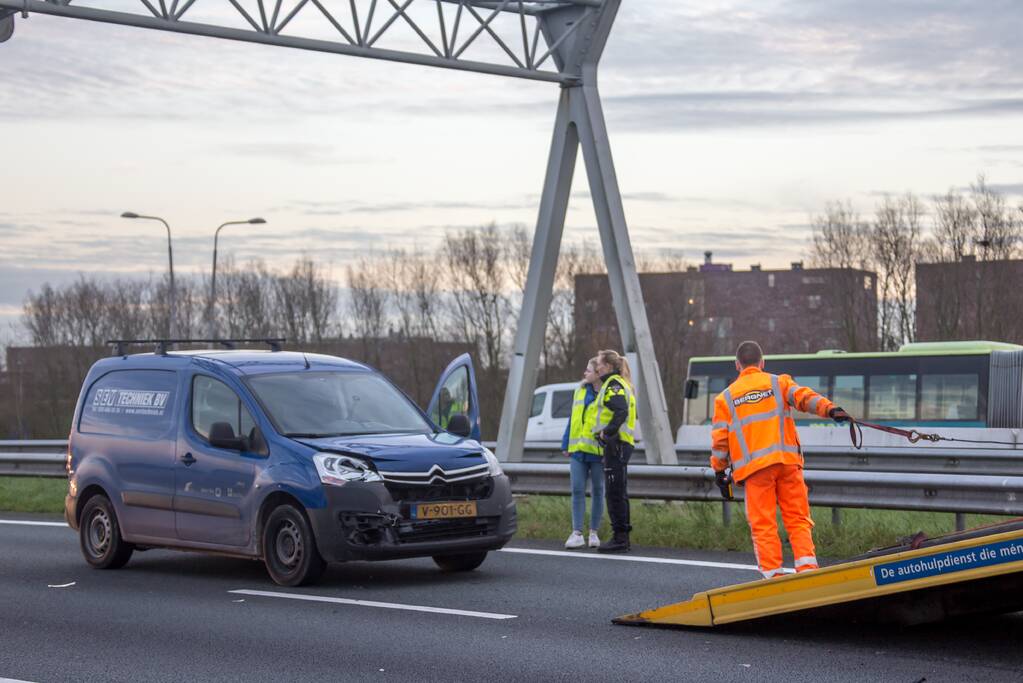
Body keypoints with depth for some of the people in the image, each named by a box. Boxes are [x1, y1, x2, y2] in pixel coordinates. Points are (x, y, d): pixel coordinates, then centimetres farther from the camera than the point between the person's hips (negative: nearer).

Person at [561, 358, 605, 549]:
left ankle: (594, 533, 15)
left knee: (597, 492, 7)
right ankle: (577, 533, -1)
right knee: (577, 491, -1)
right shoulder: (580, 391, 11)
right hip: (578, 450, 5)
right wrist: (566, 445, 13)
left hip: (598, 452, -5)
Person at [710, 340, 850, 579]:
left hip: (754, 467, 0)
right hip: (787, 460, 0)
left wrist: (719, 470, 19)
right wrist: (830, 409, -22)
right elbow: (803, 396, -7)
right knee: (797, 518, 4)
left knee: (763, 524, 2)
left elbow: (720, 438, 10)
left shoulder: (725, 398, 14)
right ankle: (806, 566, -9)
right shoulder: (778, 383, 12)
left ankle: (772, 573, -6)